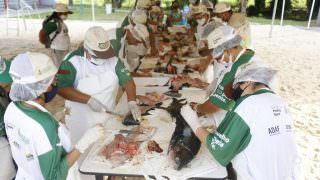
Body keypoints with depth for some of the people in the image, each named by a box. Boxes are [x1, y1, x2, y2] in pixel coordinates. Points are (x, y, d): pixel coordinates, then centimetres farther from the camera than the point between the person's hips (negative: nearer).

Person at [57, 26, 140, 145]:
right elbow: (61, 88, -19)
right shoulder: (73, 61, -15)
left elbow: (127, 81, -3)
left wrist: (132, 102, -19)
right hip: (80, 121, -3)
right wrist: (89, 100, -26)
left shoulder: (113, 59, -4)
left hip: (108, 118, 3)